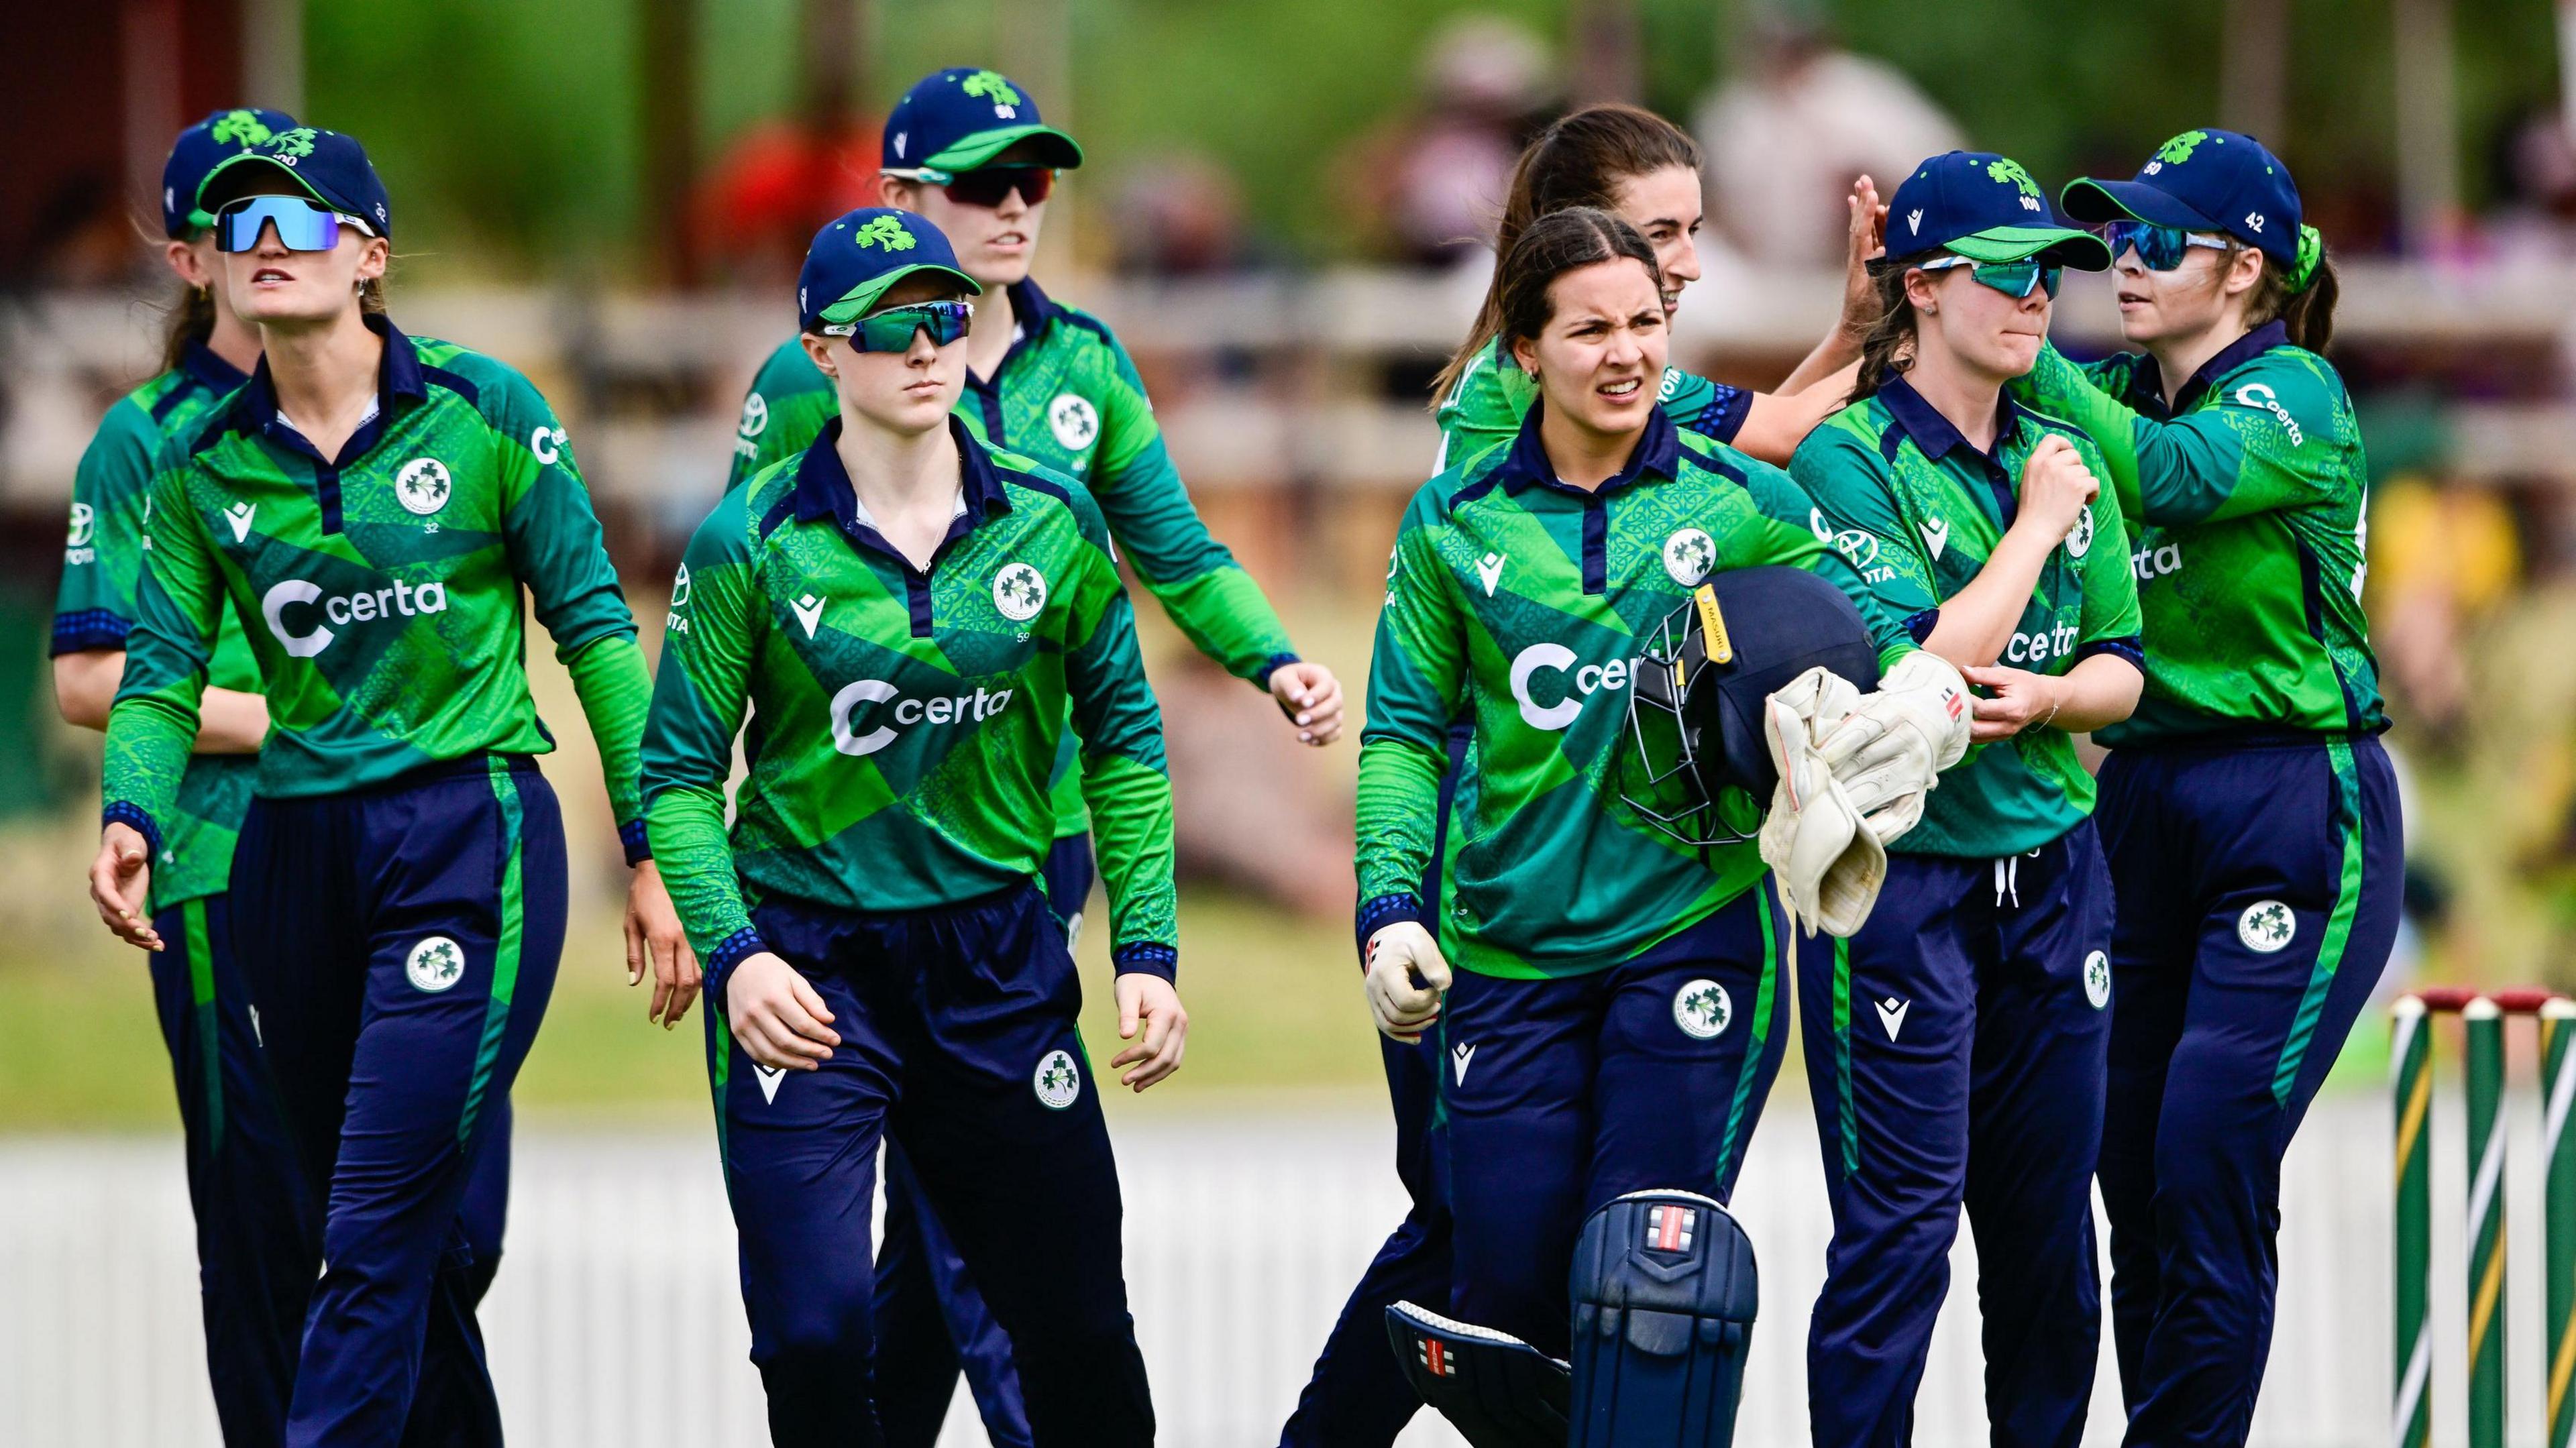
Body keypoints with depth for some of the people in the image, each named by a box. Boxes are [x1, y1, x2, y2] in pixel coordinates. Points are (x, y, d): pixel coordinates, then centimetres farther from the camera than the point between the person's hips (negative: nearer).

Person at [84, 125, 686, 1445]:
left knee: (379, 1234, -12)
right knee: (411, 1241, 11)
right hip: (295, 854, 4)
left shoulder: (480, 414, -4)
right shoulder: (203, 467, 5)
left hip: (471, 838, -4)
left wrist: (654, 849, -3)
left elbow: (593, 627, -1)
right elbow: (160, 676, 3)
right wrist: (132, 820, -17)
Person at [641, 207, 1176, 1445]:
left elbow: (1122, 738, 9)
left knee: (1077, 1324, 7)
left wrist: (1147, 950, 2)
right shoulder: (750, 545, -7)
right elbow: (679, 771, -4)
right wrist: (732, 951, -18)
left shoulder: (1051, 523, 1)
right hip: (808, 961, -3)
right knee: (813, 1334, -13)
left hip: (998, 961, 3)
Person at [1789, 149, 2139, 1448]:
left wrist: (2040, 698, -11)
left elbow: (2119, 670, 11)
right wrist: (2033, 525, -11)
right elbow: (1920, 670, -20)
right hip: (1901, 880, -6)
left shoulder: (2063, 456, 10)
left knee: (2048, 1218, 9)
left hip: (2053, 873, 6)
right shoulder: (1850, 460, -10)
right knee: (1900, 1227, -8)